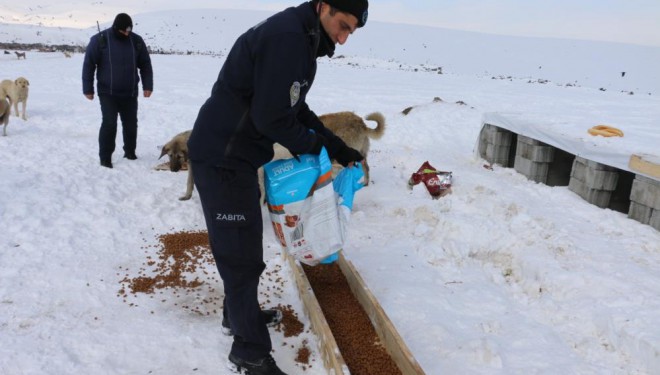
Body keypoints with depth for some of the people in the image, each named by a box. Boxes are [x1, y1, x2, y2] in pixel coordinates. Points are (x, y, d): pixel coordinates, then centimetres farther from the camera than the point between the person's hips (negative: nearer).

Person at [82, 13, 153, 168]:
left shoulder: (136, 41, 0)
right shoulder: (99, 40, -10)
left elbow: (145, 65, 8)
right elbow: (88, 65, -5)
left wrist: (147, 86, 1)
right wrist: (88, 89, -5)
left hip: (130, 94, 4)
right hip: (107, 93, -3)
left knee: (131, 124, 10)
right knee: (109, 124, -11)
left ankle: (130, 152, 29)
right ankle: (105, 157, 1)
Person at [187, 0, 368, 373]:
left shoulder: (298, 39, 12)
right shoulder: (286, 37, -21)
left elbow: (298, 111, 16)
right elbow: (271, 118, -23)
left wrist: (340, 150, 9)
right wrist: (314, 144, -6)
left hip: (237, 156, 10)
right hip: (222, 158, -10)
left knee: (244, 244, 21)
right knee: (240, 252, -2)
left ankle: (240, 314, 40)